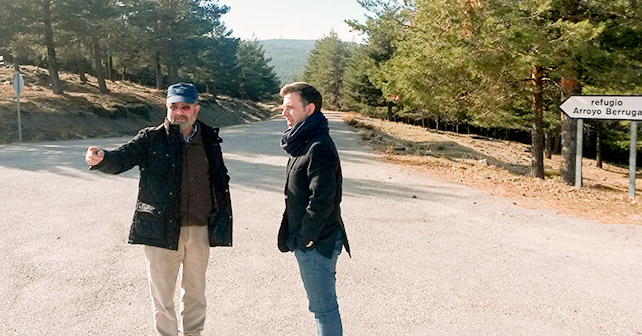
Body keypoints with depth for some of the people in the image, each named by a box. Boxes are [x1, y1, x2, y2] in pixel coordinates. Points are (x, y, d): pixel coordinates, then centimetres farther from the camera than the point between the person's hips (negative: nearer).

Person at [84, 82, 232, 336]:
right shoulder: (152, 138, -2)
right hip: (162, 230, -3)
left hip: (200, 230, 3)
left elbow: (221, 180, 12)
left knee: (196, 293, 18)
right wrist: (100, 158, -36)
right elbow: (121, 159, -13)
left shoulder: (210, 139, 6)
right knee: (162, 298, 5)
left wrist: (221, 222, 7)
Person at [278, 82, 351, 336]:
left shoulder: (319, 147, -19)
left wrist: (303, 237, -17)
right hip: (306, 240, 10)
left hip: (316, 243, -10)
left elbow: (322, 200, -25)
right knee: (321, 304, 20)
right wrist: (295, 236, 15)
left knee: (324, 307, 1)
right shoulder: (303, 142, 13)